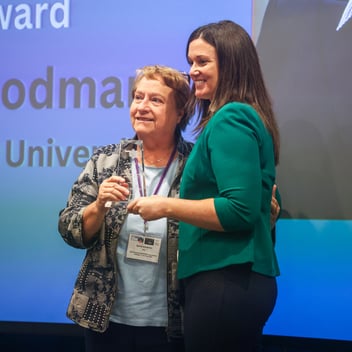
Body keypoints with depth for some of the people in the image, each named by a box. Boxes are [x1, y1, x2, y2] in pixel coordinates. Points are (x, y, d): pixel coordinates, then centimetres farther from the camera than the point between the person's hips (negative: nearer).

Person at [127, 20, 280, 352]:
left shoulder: (230, 119, -13)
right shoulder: (247, 117, 17)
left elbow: (240, 210, -21)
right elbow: (263, 203, 22)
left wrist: (167, 206, -14)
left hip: (225, 281, -10)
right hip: (244, 278, 10)